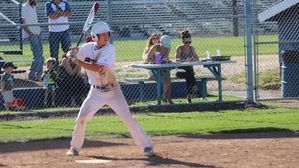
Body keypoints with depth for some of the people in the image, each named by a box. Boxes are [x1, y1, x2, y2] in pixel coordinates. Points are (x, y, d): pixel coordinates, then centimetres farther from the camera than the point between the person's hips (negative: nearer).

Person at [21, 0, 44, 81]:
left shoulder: (34, 7, 15)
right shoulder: (24, 7, -12)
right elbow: (22, 22, -16)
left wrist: (39, 29, 10)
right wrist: (30, 33, -19)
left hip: (38, 33, 9)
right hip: (32, 35, -9)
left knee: (40, 55, 9)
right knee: (37, 55, -13)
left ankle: (39, 74, 15)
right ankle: (31, 75, -7)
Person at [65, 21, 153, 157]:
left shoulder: (109, 49, -17)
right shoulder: (87, 48, -4)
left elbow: (97, 68, -28)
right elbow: (68, 56, 4)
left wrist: (77, 61, -30)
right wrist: (72, 53, -21)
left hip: (112, 90, -3)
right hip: (96, 92, 3)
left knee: (127, 117, -5)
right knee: (81, 118, -2)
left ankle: (146, 145, 3)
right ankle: (75, 147, 16)